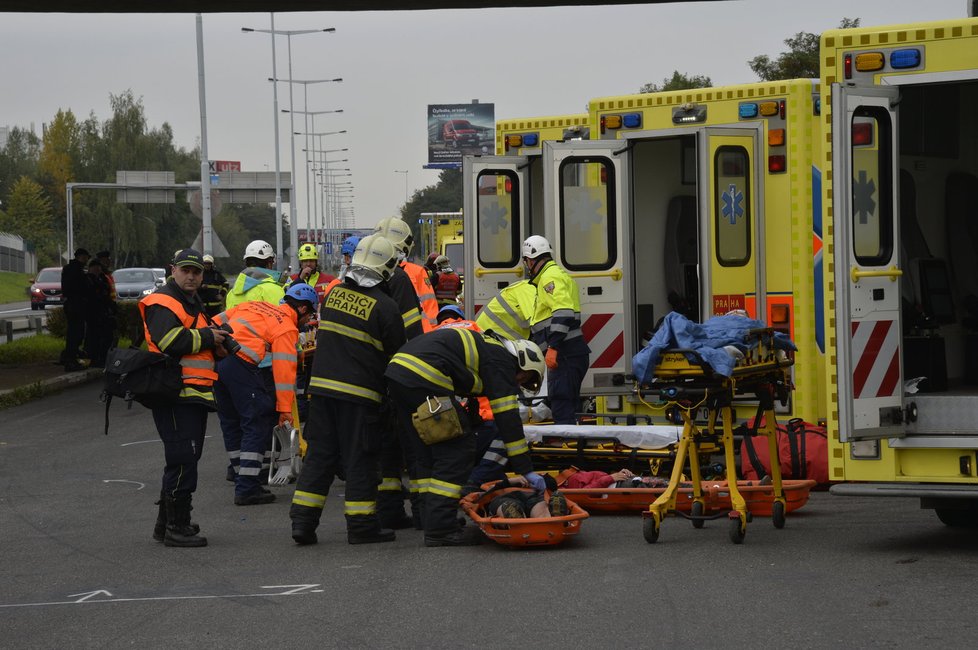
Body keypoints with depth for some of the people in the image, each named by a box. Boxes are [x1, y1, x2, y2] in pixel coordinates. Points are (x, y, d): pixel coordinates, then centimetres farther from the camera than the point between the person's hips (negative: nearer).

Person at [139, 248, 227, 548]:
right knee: (183, 459, -12)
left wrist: (215, 338, 12)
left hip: (194, 393, 11)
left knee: (184, 459, 16)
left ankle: (166, 523, 26)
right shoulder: (163, 303, -11)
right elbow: (170, 341, -26)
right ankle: (176, 527, -9)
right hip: (175, 395, -11)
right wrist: (207, 337, -14)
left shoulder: (193, 304, 23)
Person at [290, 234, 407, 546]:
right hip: (360, 391, -5)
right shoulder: (385, 307, -11)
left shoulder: (334, 294, 7)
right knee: (360, 459, 3)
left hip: (321, 385, 5)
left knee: (319, 453, 10)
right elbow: (396, 354, -3)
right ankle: (361, 525, 7)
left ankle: (302, 520, 7)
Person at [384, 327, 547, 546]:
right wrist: (526, 470, 0)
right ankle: (440, 530, -4)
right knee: (457, 450, -2)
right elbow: (508, 419, -3)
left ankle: (433, 524, 19)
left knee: (428, 452, 18)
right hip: (424, 379, -10)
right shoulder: (501, 361, 3)